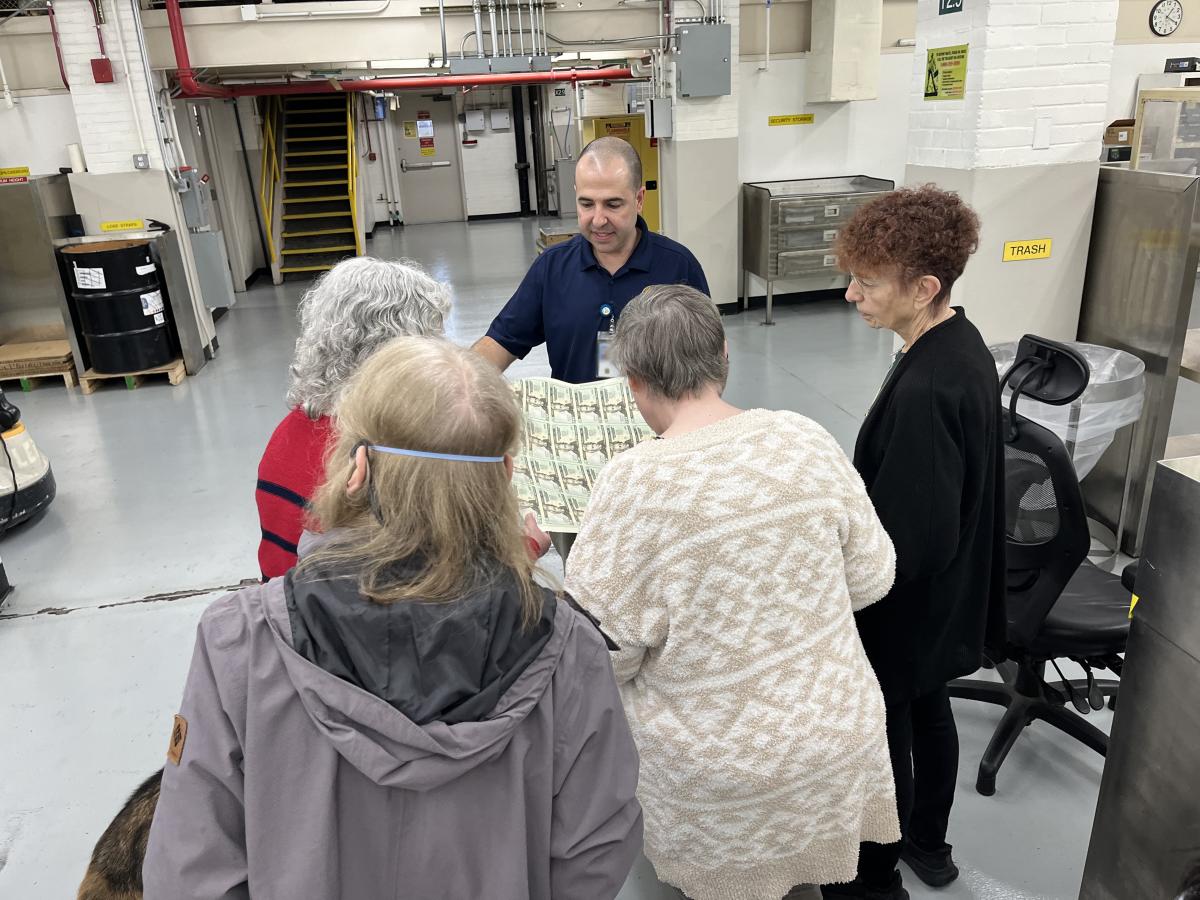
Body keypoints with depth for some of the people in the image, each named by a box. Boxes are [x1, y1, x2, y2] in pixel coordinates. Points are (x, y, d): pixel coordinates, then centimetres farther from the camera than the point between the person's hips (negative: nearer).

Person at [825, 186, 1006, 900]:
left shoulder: (923, 390, -33)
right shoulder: (963, 344, -4)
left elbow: (914, 544, -29)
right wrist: (851, 500, 11)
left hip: (906, 611, -9)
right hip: (950, 597, 9)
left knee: (883, 740, 13)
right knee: (928, 712, 27)